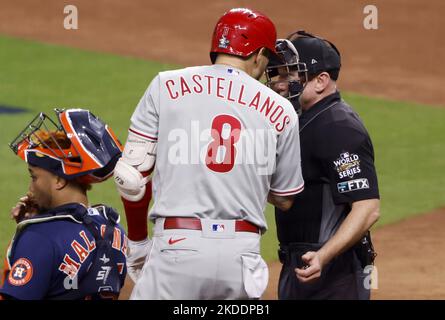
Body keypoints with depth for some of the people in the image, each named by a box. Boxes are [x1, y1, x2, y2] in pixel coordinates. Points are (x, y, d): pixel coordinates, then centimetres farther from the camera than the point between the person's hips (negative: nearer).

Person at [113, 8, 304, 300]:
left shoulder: (166, 87, 6)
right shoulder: (280, 111, 9)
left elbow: (131, 175, 3)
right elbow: (285, 199, 19)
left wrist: (138, 243, 16)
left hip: (177, 245, -2)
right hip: (243, 254, 2)